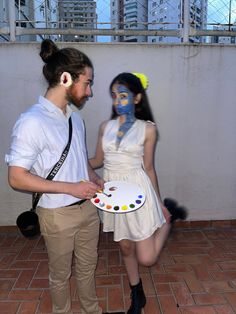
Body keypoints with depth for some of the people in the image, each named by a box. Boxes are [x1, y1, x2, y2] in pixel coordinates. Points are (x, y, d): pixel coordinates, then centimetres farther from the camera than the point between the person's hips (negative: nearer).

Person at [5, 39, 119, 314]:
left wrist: (95, 179, -2)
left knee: (87, 266, 24)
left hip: (87, 207, 7)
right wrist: (70, 187, -23)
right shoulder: (31, 122, -20)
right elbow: (16, 178, -20)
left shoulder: (75, 118, 4)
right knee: (61, 274, 18)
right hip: (58, 214, -6)